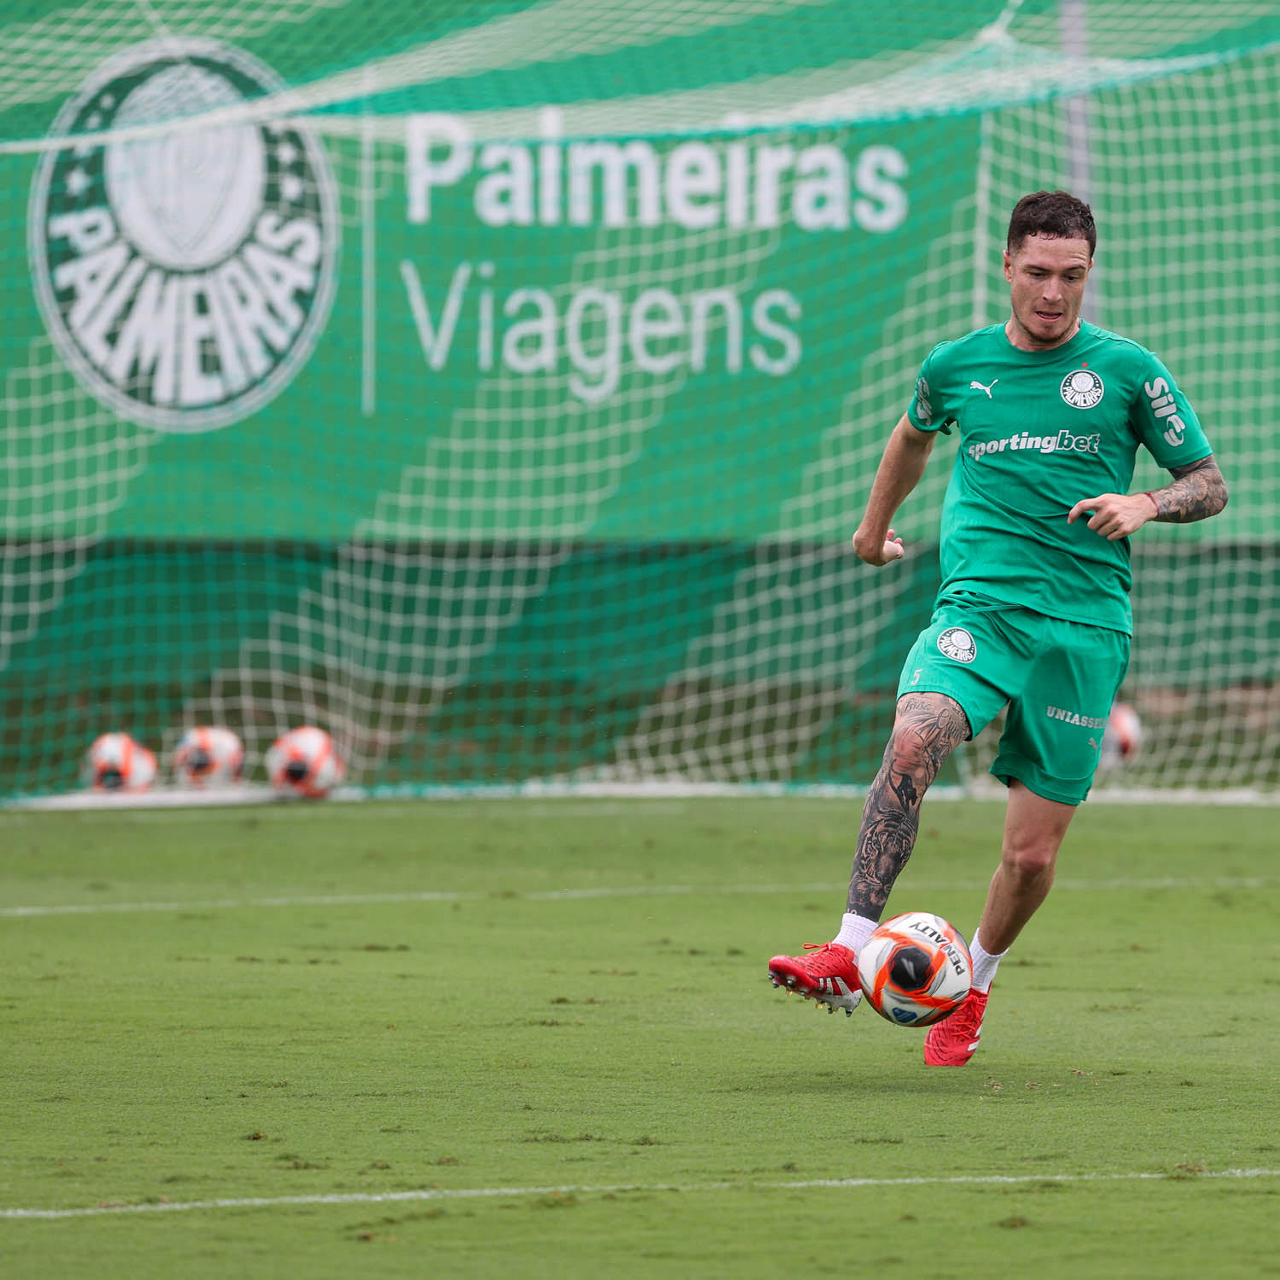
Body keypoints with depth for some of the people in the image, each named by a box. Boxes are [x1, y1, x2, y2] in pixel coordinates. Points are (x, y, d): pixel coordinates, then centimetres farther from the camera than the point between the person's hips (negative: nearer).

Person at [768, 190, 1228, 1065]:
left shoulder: (1127, 370, 3)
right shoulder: (957, 366, 9)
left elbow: (1209, 484, 9)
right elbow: (913, 436, 32)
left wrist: (1143, 506, -10)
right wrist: (876, 525, 42)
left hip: (1087, 624, 0)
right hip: (978, 606, 1)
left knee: (1032, 854, 0)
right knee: (914, 739, -31)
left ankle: (974, 982, 30)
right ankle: (850, 958, -32)